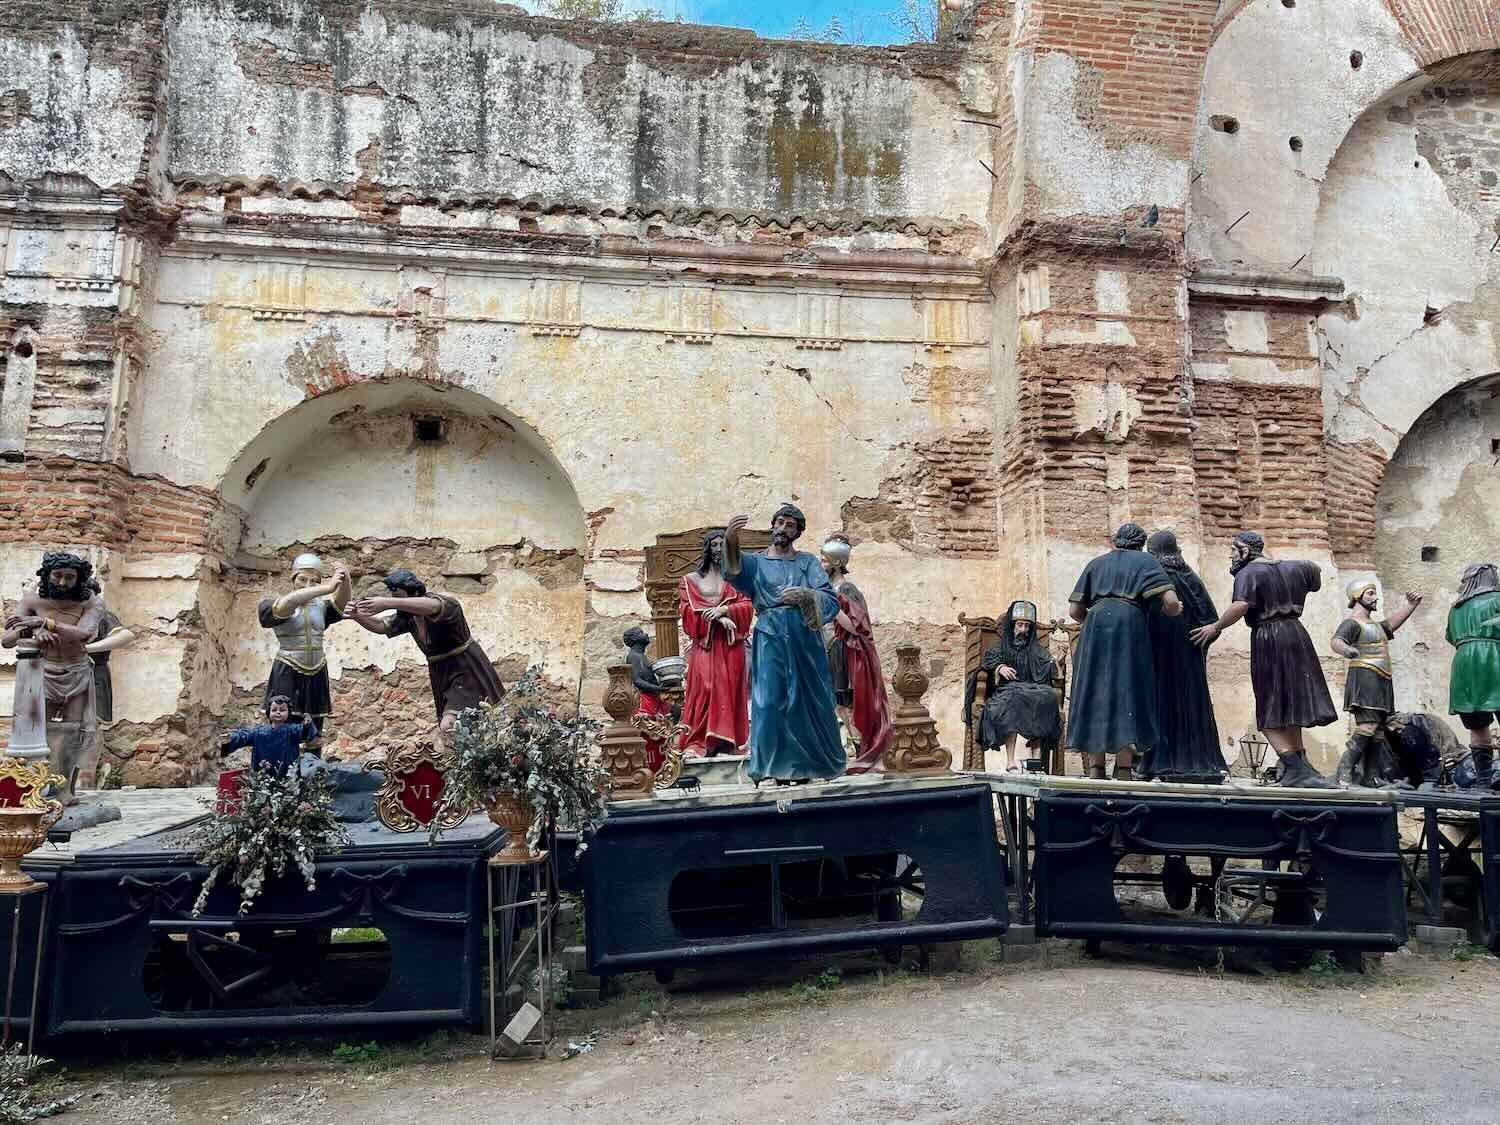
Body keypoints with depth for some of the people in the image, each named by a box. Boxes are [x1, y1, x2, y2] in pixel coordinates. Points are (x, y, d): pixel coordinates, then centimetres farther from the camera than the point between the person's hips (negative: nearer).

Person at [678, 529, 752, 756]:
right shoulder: (691, 580, 11)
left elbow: (747, 606, 4)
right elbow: (687, 611, 1)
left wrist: (724, 610, -13)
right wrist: (716, 617, -12)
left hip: (731, 644, 1)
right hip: (704, 643, -1)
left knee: (730, 690, -2)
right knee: (703, 689, -10)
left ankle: (729, 741, 1)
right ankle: (696, 743, -11)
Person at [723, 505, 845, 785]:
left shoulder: (808, 562, 12)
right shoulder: (756, 562, 11)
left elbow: (831, 600, 1)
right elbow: (733, 570, -14)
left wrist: (806, 595, -20)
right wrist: (730, 540, -34)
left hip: (804, 639, 1)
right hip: (770, 639, -1)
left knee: (808, 699, 1)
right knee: (770, 700, -8)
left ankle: (808, 764, 11)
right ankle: (774, 767, -3)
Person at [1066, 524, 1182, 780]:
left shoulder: (1097, 563, 23)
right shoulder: (1145, 561, 14)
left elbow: (1075, 610, 15)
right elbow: (1171, 601, -1)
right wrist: (1171, 612, 21)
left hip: (1095, 623, 3)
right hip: (1130, 624, -3)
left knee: (1095, 695, 6)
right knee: (1128, 695, 0)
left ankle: (1094, 769, 4)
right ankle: (1123, 770, -4)